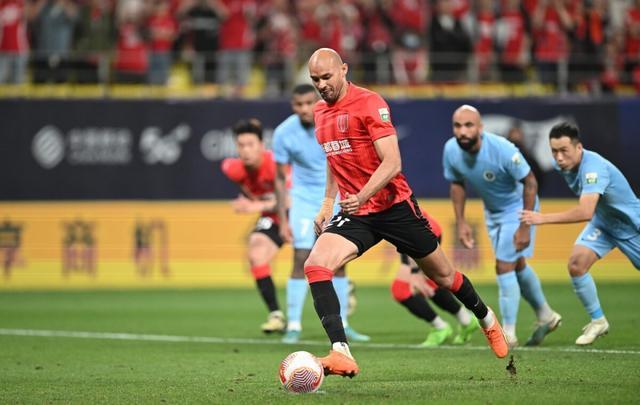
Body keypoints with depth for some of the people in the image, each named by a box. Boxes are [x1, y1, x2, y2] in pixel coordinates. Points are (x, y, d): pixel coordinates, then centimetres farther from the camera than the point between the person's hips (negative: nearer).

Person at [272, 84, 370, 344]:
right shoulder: (284, 133, -14)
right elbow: (280, 179, -3)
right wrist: (283, 220, -6)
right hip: (304, 198, -1)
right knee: (301, 260, -12)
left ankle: (341, 325, 11)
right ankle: (293, 326, -9)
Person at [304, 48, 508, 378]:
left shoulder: (369, 103, -13)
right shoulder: (320, 112, 10)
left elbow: (392, 163, -20)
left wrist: (361, 197, -30)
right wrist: (327, 204, 18)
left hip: (394, 206, -5)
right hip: (353, 213, 5)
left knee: (443, 275, 10)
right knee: (315, 265, -22)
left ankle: (487, 320, 41)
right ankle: (341, 353, -30)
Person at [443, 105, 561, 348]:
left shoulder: (502, 150, -35)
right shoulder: (451, 151, -19)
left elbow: (530, 182, -25)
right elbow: (457, 184, 1)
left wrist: (525, 227, -25)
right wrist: (460, 222, -3)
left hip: (517, 207, -7)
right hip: (492, 211, 7)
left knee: (505, 267, -13)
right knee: (517, 265, 20)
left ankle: (508, 333, -2)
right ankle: (546, 316, 40)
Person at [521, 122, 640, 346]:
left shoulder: (594, 168, -37)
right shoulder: (564, 165, -12)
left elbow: (585, 212, -50)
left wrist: (544, 218, -52)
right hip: (602, 222, 6)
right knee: (576, 264, -16)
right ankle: (598, 321, -1)